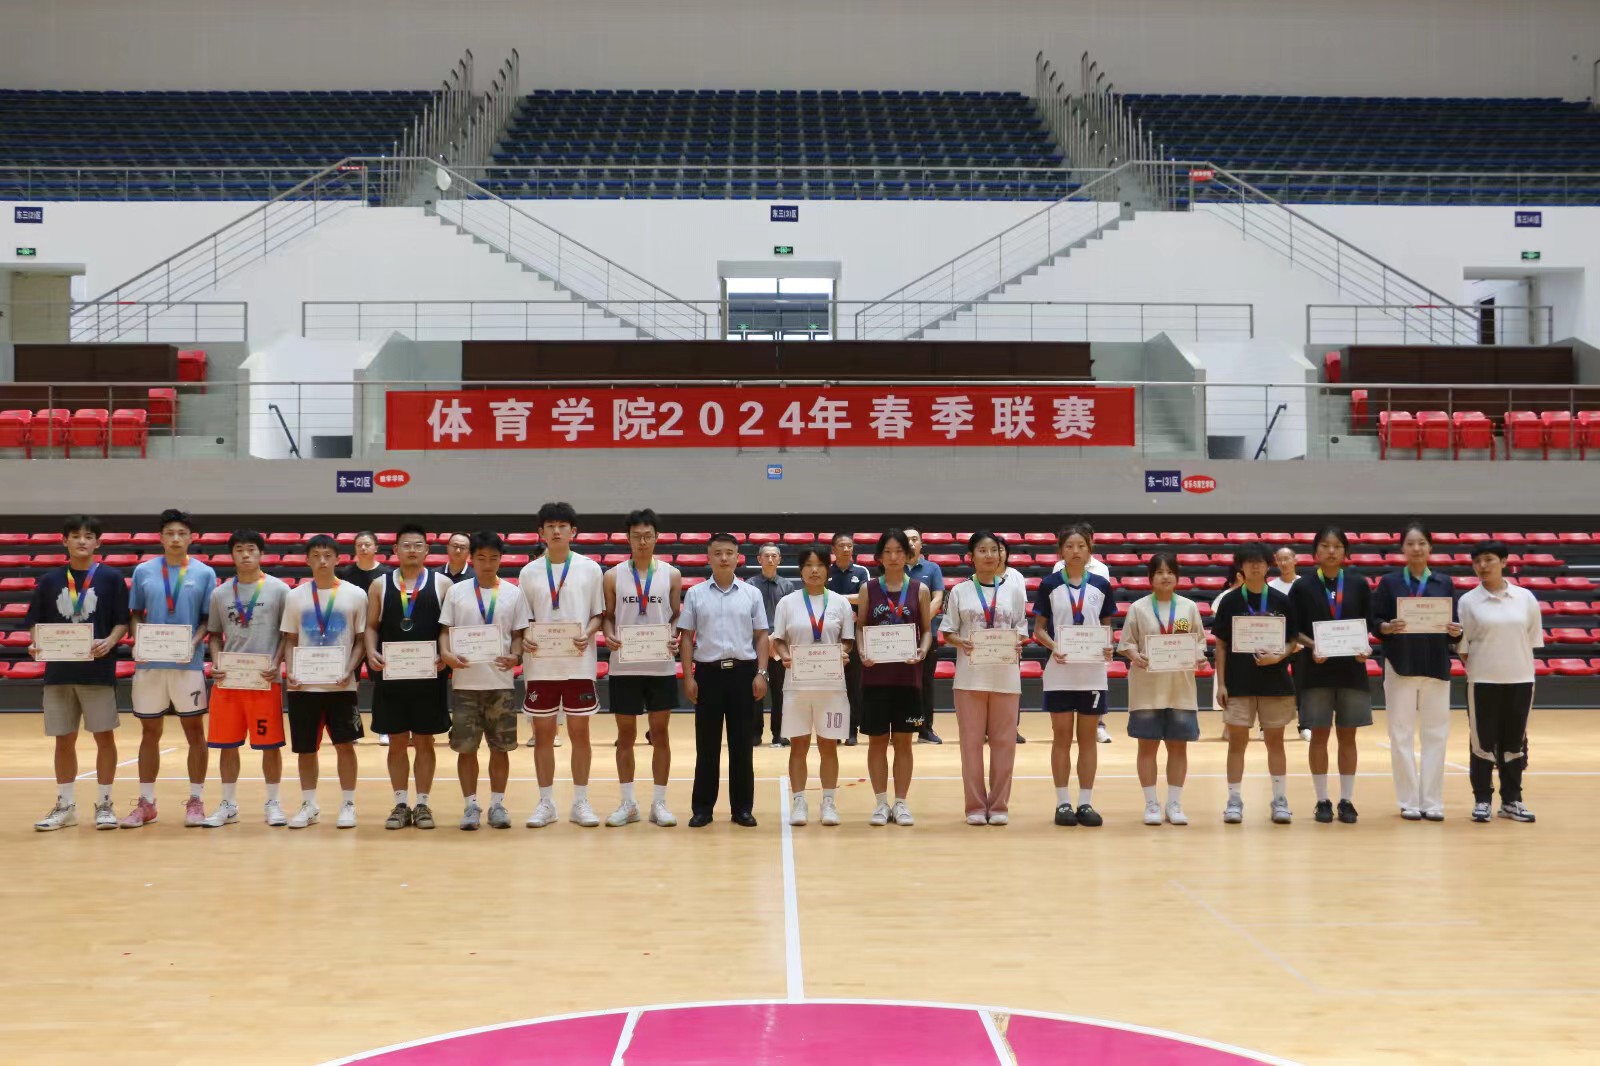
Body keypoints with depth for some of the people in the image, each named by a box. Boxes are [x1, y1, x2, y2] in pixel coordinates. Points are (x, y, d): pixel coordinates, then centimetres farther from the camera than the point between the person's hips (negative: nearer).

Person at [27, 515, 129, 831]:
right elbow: (36, 623, 9)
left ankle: (104, 804, 12)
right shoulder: (49, 581, 7)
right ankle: (65, 805, 19)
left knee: (104, 736, 1)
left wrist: (109, 643, -19)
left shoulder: (111, 578, 0)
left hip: (98, 670, -2)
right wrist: (36, 644, -11)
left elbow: (122, 622, -1)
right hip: (58, 671, 2)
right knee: (64, 739, 9)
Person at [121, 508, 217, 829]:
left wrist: (194, 643, -15)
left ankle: (196, 801, 12)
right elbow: (135, 614, 10)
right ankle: (146, 803, 16)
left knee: (195, 731, 3)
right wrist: (137, 640, -8)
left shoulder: (204, 573, 1)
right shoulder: (143, 571, 5)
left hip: (189, 664, -1)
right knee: (150, 733, 8)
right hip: (149, 664, 2)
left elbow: (209, 619, 2)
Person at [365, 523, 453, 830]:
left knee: (424, 741, 5)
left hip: (429, 675, -1)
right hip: (390, 675, 1)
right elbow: (371, 626, 7)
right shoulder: (380, 585, 6)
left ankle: (423, 804, 14)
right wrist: (371, 652, -11)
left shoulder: (442, 584, 2)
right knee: (397, 742, 7)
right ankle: (401, 804, 15)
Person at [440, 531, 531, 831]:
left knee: (500, 746, 5)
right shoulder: (456, 592, 3)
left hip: (500, 681, 1)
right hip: (465, 681, -1)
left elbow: (518, 634, 6)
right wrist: (447, 654, -15)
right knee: (466, 747, 2)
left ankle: (497, 804, 15)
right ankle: (470, 805, 11)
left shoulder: (513, 594, 5)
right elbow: (445, 630, 4)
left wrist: (515, 656, -13)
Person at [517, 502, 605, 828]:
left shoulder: (590, 569, 2)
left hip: (579, 663, -1)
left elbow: (598, 613, 5)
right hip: (540, 664, 1)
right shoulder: (529, 572, 5)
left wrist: (587, 634, -15)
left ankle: (581, 802, 13)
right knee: (543, 733, 5)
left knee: (579, 732, 4)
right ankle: (546, 803, 14)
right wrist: (524, 639, -11)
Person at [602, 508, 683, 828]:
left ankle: (659, 803, 12)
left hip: (661, 666, 0)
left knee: (660, 733, 4)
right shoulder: (614, 576, 2)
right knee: (626, 734, 6)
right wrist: (609, 637, -15)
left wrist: (674, 639, -14)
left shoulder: (671, 575, 2)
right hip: (624, 666, 0)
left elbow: (676, 616, 6)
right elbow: (608, 616, 6)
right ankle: (628, 803, 15)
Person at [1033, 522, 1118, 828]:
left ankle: (1086, 803, 10)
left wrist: (1108, 646, -11)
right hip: (1060, 671, -1)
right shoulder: (1050, 585, 1)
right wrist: (1052, 646, -17)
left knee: (1088, 737, 5)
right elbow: (1039, 628, 2)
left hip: (1092, 672, 1)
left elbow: (1107, 626, 9)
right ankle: (1063, 803, 8)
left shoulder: (1101, 586, 5)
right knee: (1062, 737, 2)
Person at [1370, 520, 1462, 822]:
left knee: (1435, 734, 3)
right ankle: (1409, 802, 8)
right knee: (1402, 734, 1)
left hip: (1436, 667, 2)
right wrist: (1387, 627, -20)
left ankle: (1432, 801, 10)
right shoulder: (1389, 583, 3)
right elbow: (1373, 622, 0)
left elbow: (1455, 627, 6)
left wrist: (1456, 631, -16)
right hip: (1400, 666, -1)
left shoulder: (1444, 584, 8)